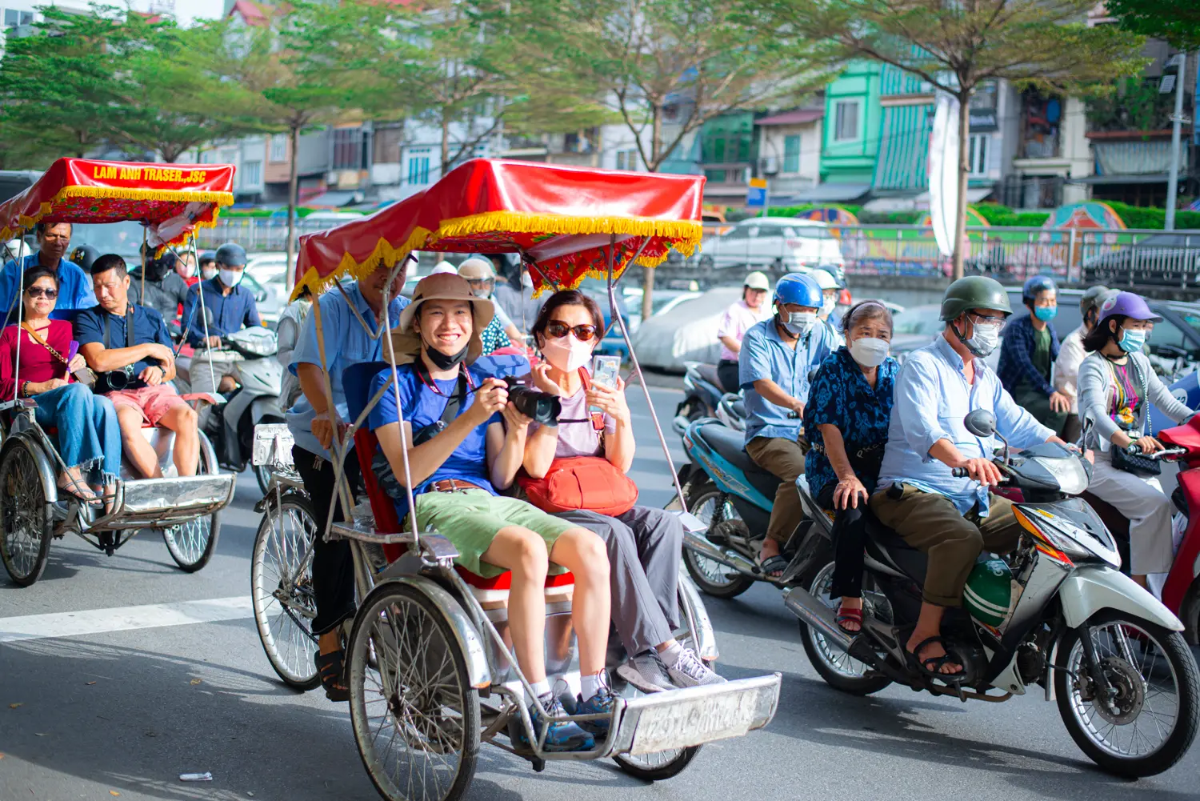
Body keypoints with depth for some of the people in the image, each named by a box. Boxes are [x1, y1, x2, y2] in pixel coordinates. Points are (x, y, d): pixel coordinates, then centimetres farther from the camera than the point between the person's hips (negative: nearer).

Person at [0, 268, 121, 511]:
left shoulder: (65, 328, 27)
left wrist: (80, 366, 0)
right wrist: (42, 387, -12)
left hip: (73, 406, 4)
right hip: (31, 405, -3)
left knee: (104, 405, -33)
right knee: (78, 391, -36)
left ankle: (106, 484, -44)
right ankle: (71, 472, -42)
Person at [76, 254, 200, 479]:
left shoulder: (152, 318, 21)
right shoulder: (88, 319, 11)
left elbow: (171, 369, 18)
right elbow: (99, 361, -8)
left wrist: (160, 371, -8)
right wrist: (148, 349, -2)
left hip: (156, 390, 3)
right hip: (116, 394, -3)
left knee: (187, 416, -30)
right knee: (127, 422, -38)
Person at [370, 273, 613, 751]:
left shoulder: (485, 382, 22)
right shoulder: (394, 385, 8)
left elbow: (501, 478, 13)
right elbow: (407, 473, -7)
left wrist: (517, 430, -7)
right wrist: (470, 418, -16)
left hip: (492, 500, 5)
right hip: (432, 505, -5)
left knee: (589, 548, -23)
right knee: (528, 549, -35)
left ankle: (594, 696, -17)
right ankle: (539, 709, -32)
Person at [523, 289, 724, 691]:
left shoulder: (600, 392, 14)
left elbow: (620, 464, 2)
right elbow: (536, 466, -15)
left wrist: (622, 418, -15)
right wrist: (551, 402, -18)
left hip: (601, 504, 5)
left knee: (664, 523, -23)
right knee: (615, 534, -33)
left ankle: (645, 656, -30)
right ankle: (666, 650, -31)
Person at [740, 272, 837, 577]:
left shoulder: (817, 333, 12)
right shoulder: (757, 336, -5)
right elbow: (762, 383, -20)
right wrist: (795, 404, -39)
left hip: (806, 429, 6)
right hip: (767, 430, -5)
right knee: (803, 472, -32)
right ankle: (771, 546, -21)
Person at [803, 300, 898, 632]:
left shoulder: (895, 373, 12)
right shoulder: (833, 369, -3)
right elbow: (829, 427, -13)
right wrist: (847, 477, -25)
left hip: (881, 468, 4)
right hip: (832, 468, -4)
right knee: (853, 507, -35)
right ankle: (850, 599, -26)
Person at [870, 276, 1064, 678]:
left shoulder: (985, 377, 21)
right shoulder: (922, 365, -8)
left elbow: (1016, 423, 12)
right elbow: (920, 428, -26)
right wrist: (962, 460, -46)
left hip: (975, 496, 8)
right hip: (912, 492, -8)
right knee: (961, 538, -36)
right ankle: (925, 636, -26)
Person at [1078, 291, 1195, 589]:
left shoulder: (1139, 363, 16)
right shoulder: (1093, 366, -7)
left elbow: (1166, 402, 8)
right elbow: (1097, 414, -25)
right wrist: (1129, 441, -43)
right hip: (1100, 462, -7)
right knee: (1155, 504, -26)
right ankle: (1140, 584, -23)